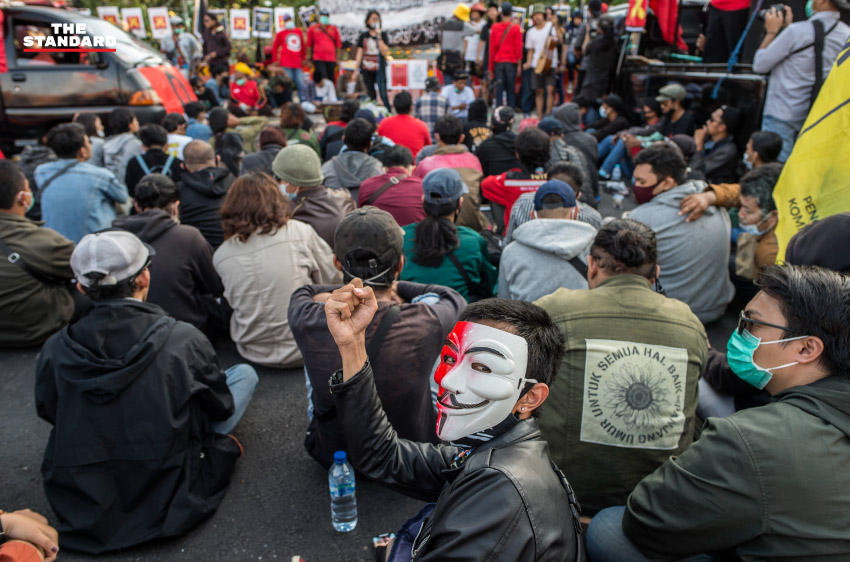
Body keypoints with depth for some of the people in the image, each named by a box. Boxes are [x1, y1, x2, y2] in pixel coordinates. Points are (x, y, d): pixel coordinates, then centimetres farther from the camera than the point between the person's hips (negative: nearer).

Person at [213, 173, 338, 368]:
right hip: (304, 351, -3)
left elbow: (232, 301, 8)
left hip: (254, 354, 3)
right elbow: (334, 279, -2)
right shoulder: (299, 232, -13)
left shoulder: (220, 256, -6)